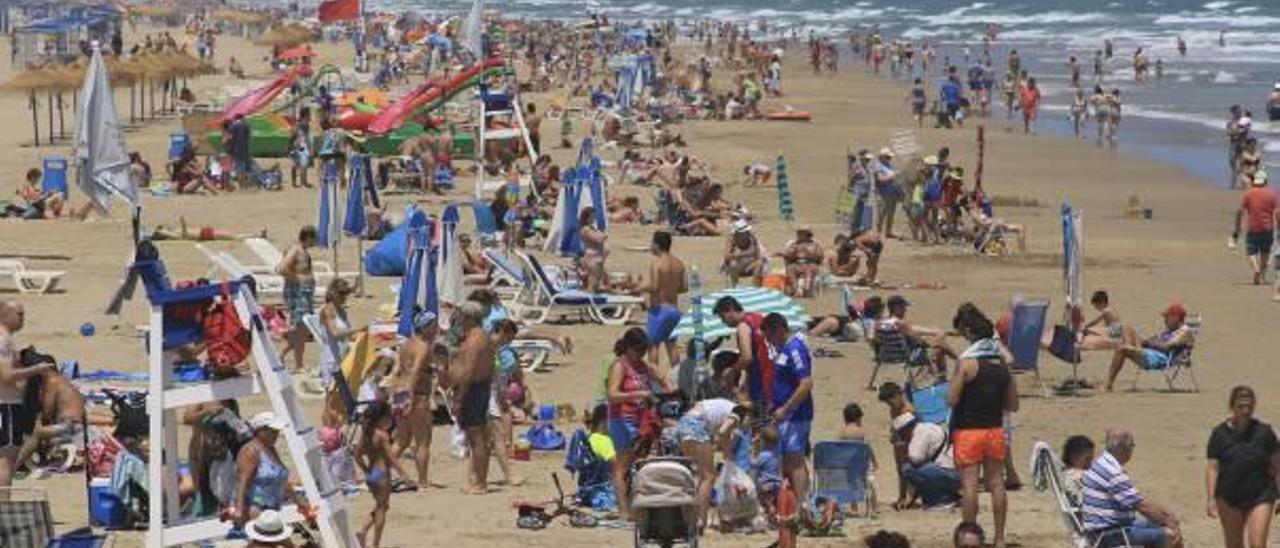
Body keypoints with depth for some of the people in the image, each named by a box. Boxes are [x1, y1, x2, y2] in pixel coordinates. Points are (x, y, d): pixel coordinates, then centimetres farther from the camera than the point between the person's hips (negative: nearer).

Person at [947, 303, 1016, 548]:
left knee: (969, 484, -1)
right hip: (995, 429, 5)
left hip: (968, 430, -5)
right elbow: (1013, 405, 8)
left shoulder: (966, 362, -14)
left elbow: (952, 399, -15)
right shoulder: (1002, 360, 4)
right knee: (996, 484, 8)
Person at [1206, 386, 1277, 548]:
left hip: (1260, 497, -1)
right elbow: (1212, 468, -3)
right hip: (1229, 499, 1)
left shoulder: (1264, 431, -2)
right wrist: (1211, 498, -12)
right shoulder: (1220, 434, -2)